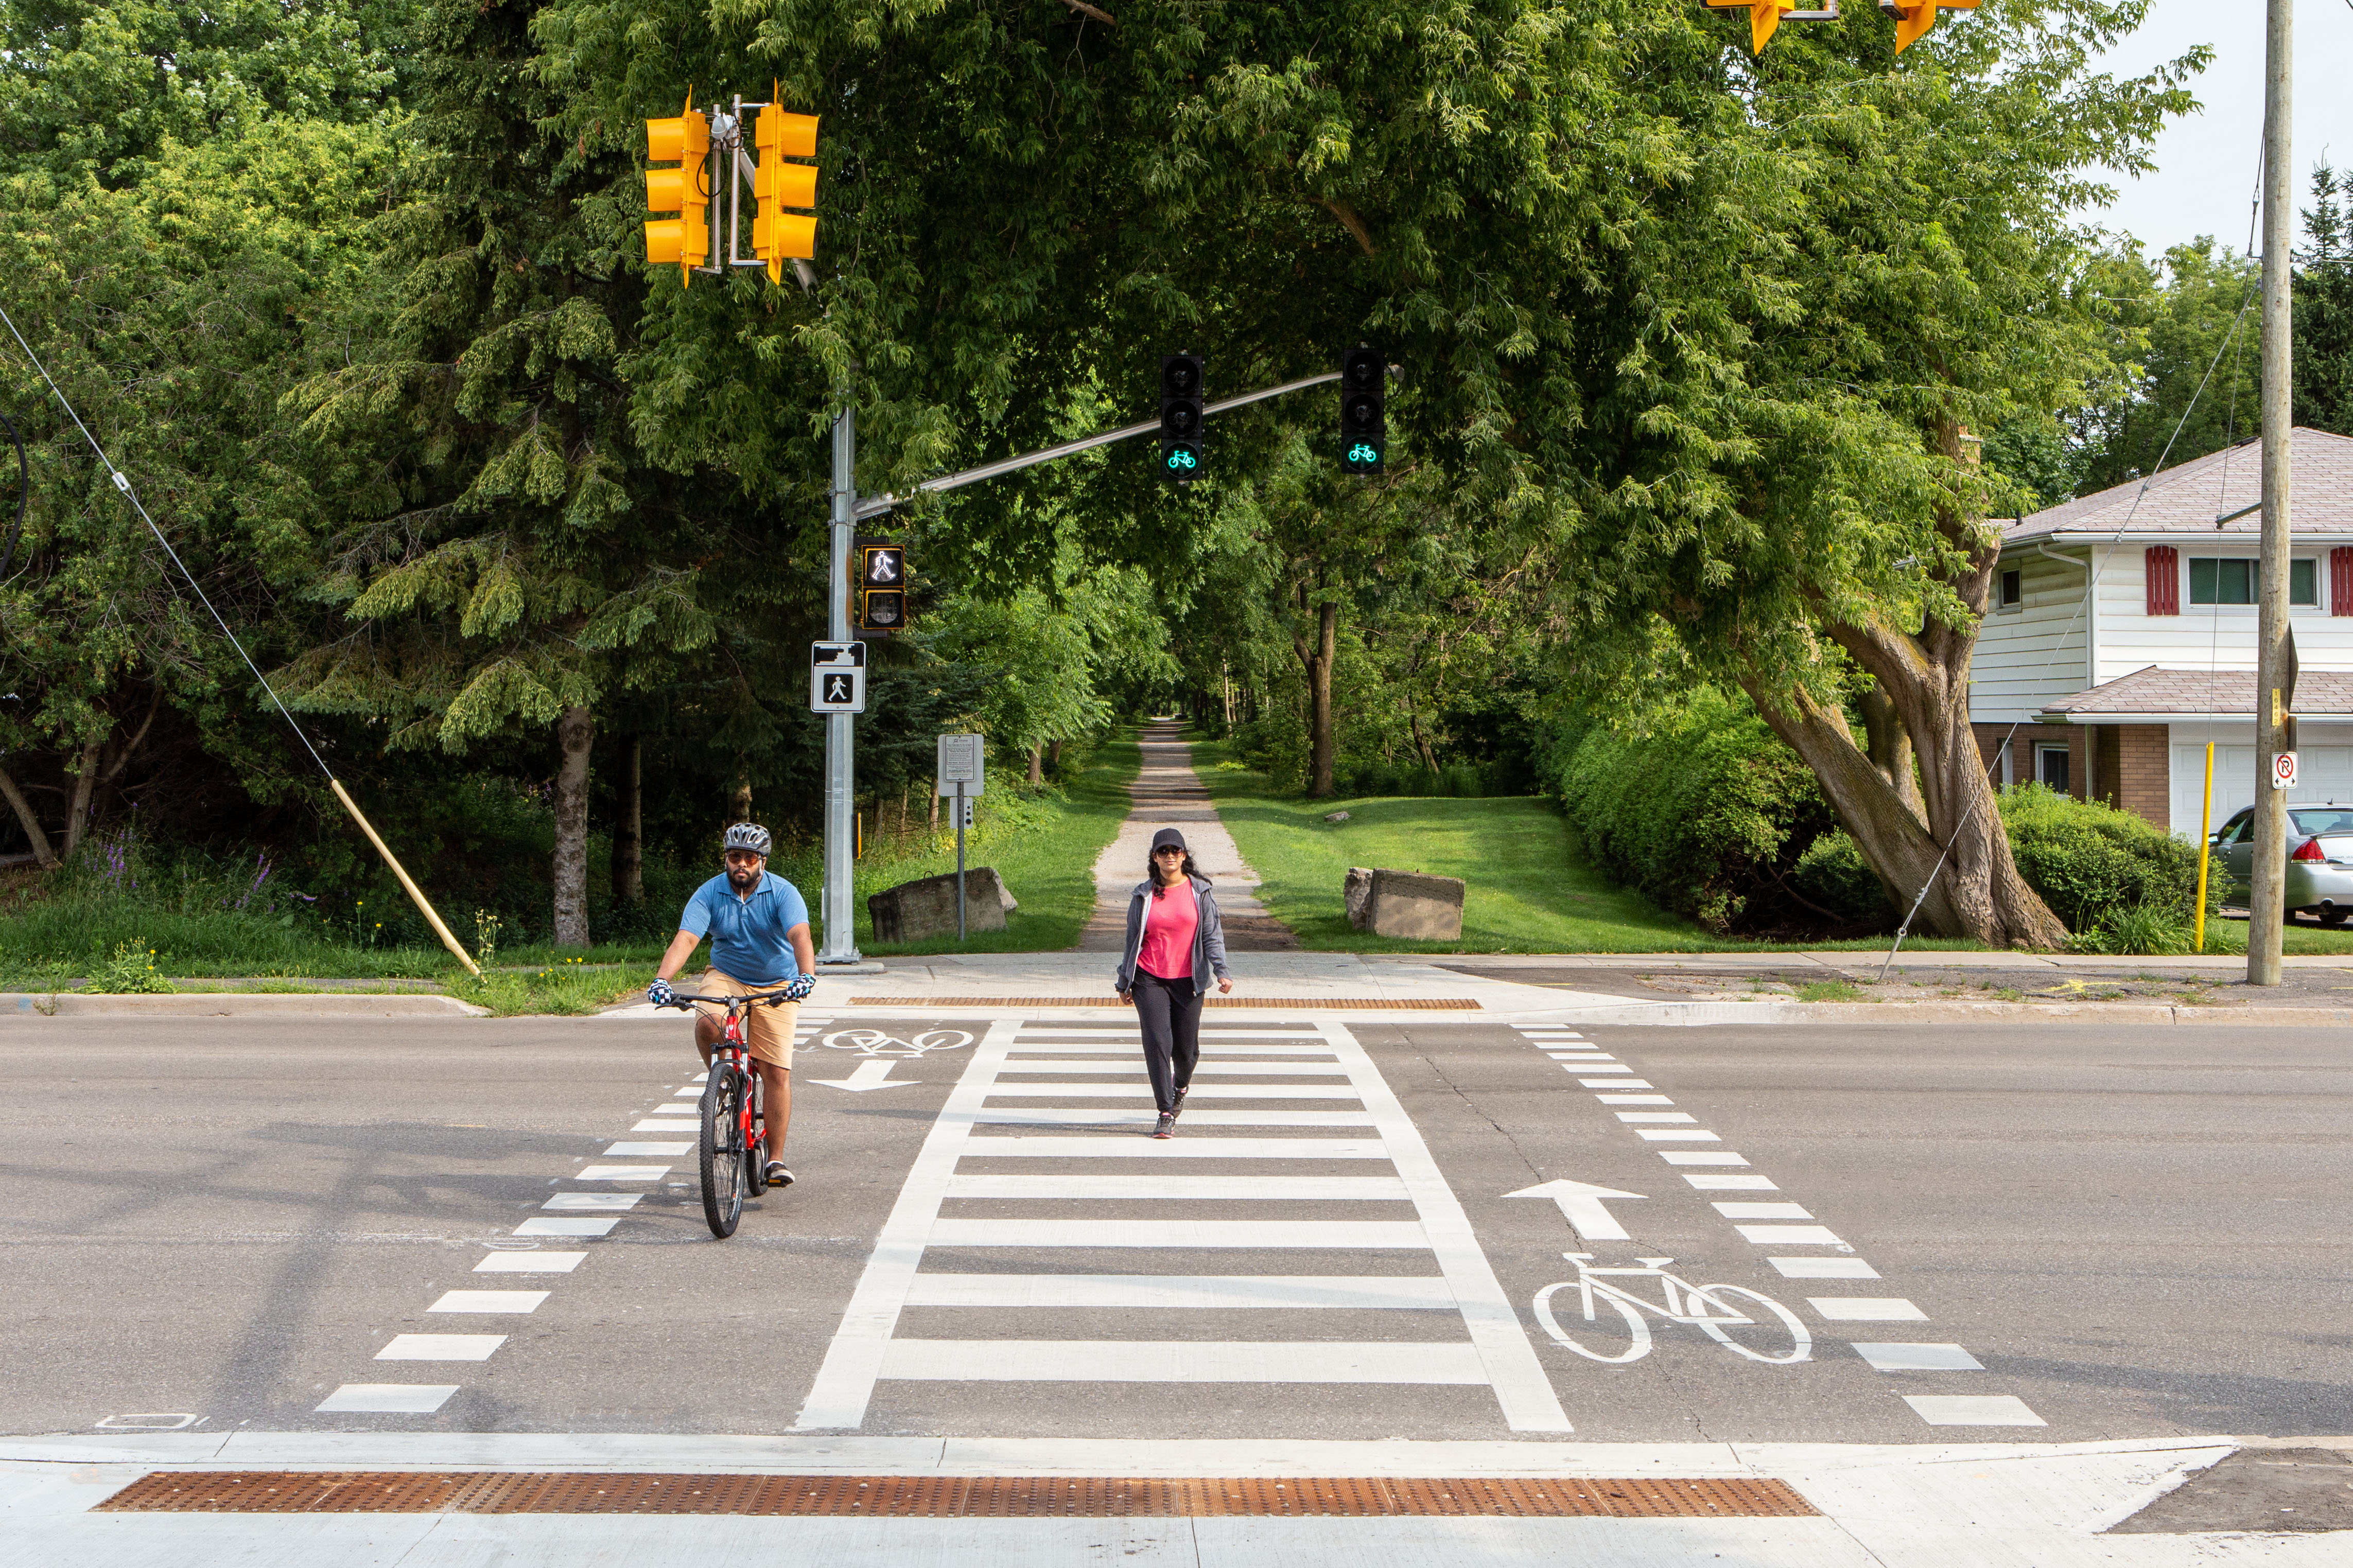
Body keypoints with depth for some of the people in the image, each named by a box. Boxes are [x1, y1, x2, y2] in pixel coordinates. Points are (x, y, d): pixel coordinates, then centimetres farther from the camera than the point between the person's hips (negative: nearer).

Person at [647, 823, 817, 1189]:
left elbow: (800, 936, -30)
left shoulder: (783, 893, -15)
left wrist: (806, 976, -50)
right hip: (726, 977, 1)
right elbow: (685, 938, -23)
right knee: (707, 1024, -33)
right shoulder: (710, 894, -10)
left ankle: (775, 1159, 2)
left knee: (777, 1073, -8)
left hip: (777, 985, -1)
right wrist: (661, 980, -40)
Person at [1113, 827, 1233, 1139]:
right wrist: (1125, 982, 12)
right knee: (1157, 1044, -12)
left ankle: (1180, 1086, 42)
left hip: (1188, 981, 0)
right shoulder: (1143, 895, 4)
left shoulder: (1199, 891, 3)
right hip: (1150, 981, 0)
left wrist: (1221, 970, -13)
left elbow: (1212, 934, 1)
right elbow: (1132, 939, 10)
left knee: (1186, 1048, 6)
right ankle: (1166, 1115, -6)